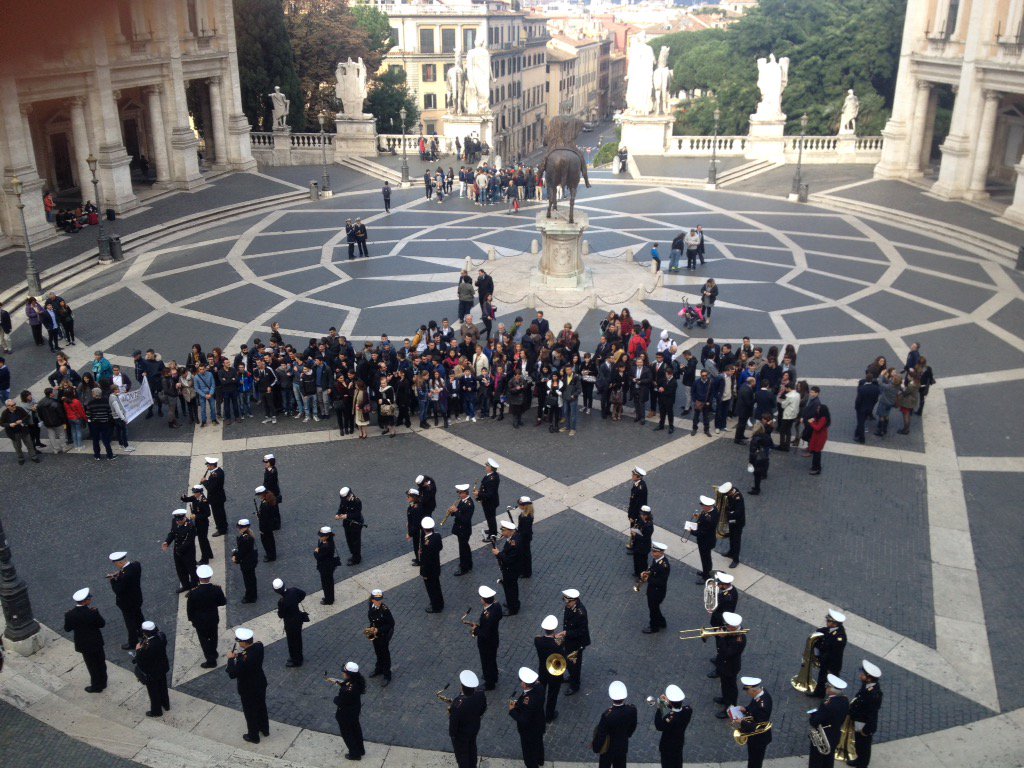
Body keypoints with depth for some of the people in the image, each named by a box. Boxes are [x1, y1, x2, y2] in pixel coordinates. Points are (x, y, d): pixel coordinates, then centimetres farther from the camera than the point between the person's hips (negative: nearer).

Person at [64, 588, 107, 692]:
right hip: (96, 642, 0)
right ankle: (102, 682, 38)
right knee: (100, 663, 21)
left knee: (92, 665, 17)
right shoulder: (93, 613, -26)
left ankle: (96, 686, 31)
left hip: (84, 644, 0)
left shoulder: (70, 615, -21)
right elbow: (102, 624, -12)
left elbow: (67, 629, -6)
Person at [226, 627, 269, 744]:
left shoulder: (243, 659, -38)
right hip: (261, 683, 7)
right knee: (261, 707, 28)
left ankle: (253, 736, 38)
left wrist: (231, 659, -19)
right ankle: (265, 729, 49)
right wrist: (239, 655, -8)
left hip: (248, 689, -6)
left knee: (250, 712, 17)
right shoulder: (259, 646, -16)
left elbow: (232, 674, -29)